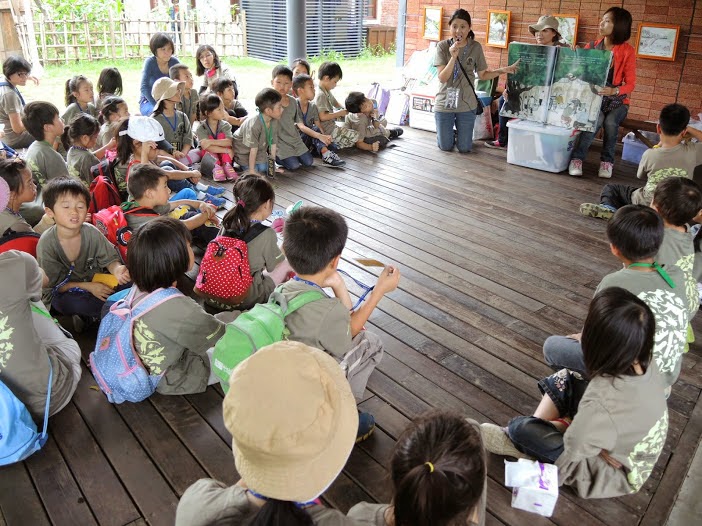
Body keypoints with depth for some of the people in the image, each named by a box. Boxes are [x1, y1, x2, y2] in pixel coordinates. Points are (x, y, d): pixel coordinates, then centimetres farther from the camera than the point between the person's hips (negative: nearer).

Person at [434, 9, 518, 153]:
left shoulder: (476, 47, -3)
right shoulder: (443, 46, -8)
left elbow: (483, 75, 4)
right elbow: (442, 78, -13)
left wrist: (502, 70, -10)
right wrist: (453, 57, -25)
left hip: (466, 105, 1)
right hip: (444, 103, -1)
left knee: (464, 149, 6)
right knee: (445, 147, 9)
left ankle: (460, 133, 39)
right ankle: (450, 133, 42)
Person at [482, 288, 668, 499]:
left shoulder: (602, 404, -40)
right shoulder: (645, 363, -19)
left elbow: (570, 449, -26)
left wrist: (564, 425, -5)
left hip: (614, 473, -7)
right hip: (624, 439, 7)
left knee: (521, 428, -14)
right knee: (564, 380, 5)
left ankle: (515, 442, 20)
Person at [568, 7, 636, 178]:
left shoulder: (628, 51, -5)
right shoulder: (591, 47, 2)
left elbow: (630, 84, -9)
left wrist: (613, 91, -30)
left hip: (617, 100, 0)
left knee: (610, 122, -30)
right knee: (596, 120, -31)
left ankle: (607, 160, -11)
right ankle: (577, 158, -23)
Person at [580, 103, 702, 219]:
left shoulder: (649, 154, -14)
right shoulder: (692, 152, -12)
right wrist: (692, 130, 5)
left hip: (646, 204, -3)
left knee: (610, 188, 16)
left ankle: (608, 206, -15)